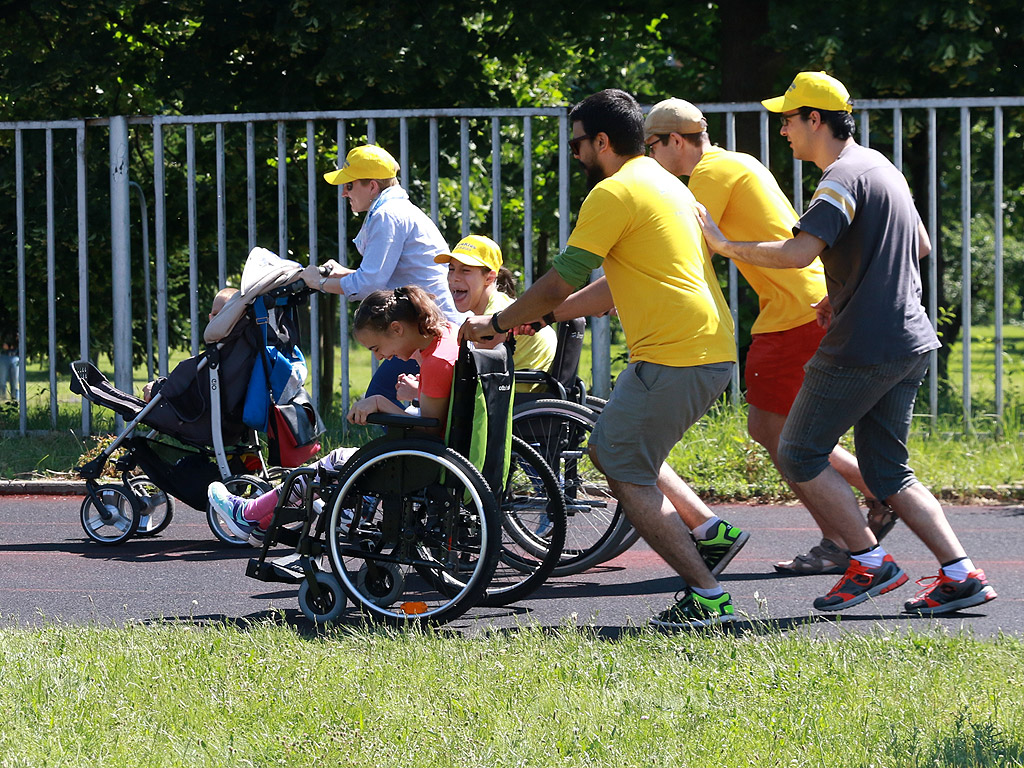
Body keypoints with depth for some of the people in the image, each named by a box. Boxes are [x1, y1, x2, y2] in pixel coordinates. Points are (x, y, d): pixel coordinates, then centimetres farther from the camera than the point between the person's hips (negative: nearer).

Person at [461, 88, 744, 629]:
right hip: (712, 354, 10)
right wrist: (543, 316, 25)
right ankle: (710, 529, 12)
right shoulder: (663, 183, 21)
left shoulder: (615, 192, -10)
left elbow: (560, 283, -9)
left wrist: (497, 323, 5)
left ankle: (706, 597, -5)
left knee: (626, 475, -2)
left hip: (673, 358, -10)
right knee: (610, 448, 21)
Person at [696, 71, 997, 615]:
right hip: (910, 341, 9)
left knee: (799, 455, 2)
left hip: (862, 347, -9)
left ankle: (870, 562, 0)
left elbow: (799, 252, -28)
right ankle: (961, 574, 3)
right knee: (887, 471, 12)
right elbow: (920, 246, 27)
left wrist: (727, 247, -17)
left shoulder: (844, 178, -14)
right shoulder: (881, 167, 16)